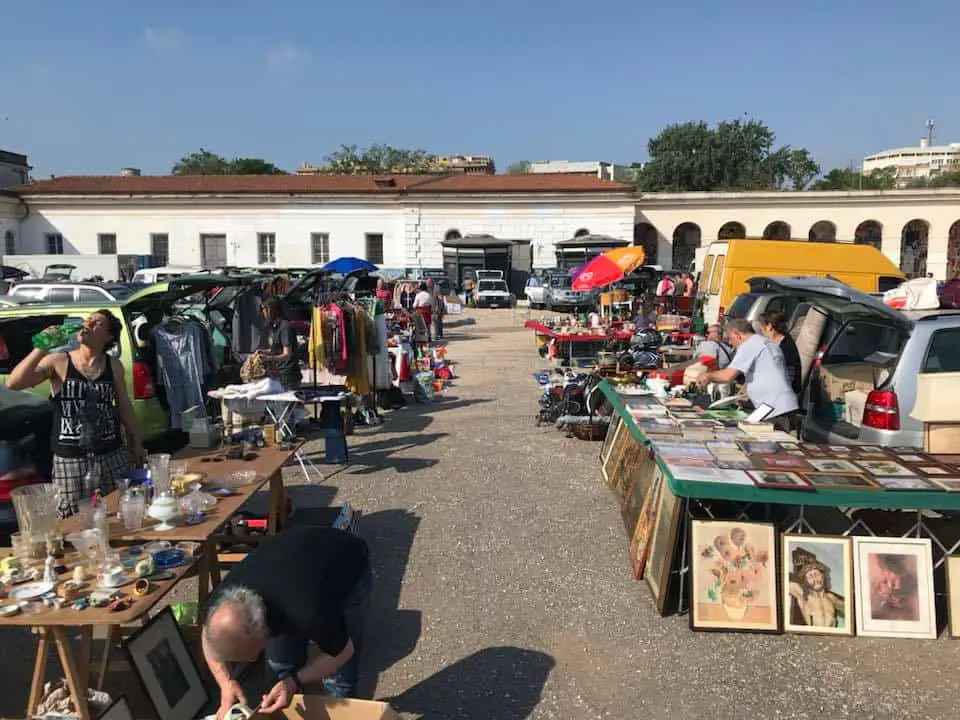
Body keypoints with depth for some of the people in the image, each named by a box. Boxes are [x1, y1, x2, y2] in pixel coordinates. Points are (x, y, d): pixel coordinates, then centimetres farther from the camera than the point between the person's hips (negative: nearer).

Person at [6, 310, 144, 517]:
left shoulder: (114, 367, 4)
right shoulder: (58, 362, -2)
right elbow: (13, 383, -14)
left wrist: (136, 444, 16)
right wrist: (41, 349, -20)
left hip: (113, 456, 2)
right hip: (69, 459, -2)